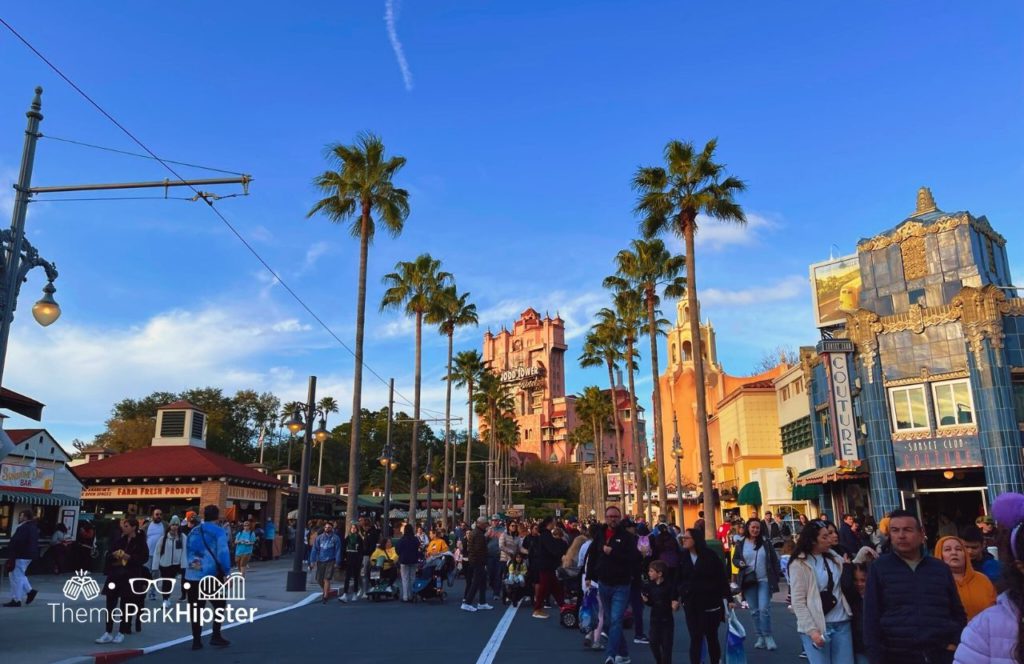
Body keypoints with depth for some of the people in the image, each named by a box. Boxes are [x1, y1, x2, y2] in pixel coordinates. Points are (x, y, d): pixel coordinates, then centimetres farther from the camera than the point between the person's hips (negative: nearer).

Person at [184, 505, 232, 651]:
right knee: (219, 605, 10)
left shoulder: (193, 532, 11)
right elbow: (223, 554, -14)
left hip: (192, 575, 5)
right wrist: (226, 573, -7)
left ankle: (196, 640, 11)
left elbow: (188, 552, 17)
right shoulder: (219, 532, -8)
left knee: (195, 608, 8)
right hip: (212, 575, -5)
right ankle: (216, 636, 7)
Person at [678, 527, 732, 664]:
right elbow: (678, 579, 5)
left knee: (711, 636, 9)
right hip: (691, 603, 2)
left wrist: (729, 599, -6)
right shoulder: (682, 557, 1)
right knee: (695, 637, -1)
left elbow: (722, 578, -5)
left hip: (711, 602, -2)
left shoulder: (710, 555, -8)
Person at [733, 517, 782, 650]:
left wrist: (777, 577, -3)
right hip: (748, 581, 2)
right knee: (754, 611, 7)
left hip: (764, 580, -2)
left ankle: (768, 636, 2)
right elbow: (734, 559, 10)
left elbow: (774, 561, 3)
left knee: (764, 609, -11)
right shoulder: (741, 545, 2)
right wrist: (739, 563, -13)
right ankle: (760, 637, 18)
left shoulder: (766, 544, 0)